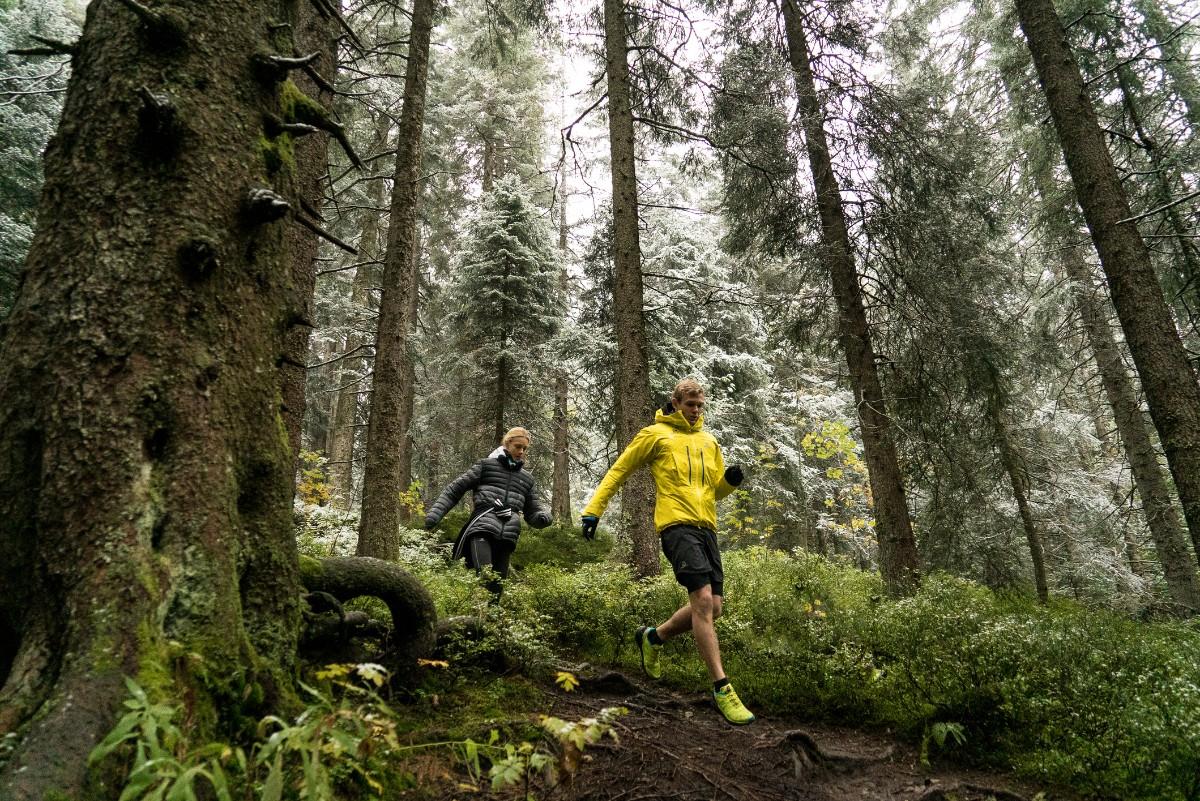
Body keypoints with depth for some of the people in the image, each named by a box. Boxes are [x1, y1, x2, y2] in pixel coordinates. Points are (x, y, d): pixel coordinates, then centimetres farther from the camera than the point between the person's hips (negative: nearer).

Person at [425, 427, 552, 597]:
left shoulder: (527, 478, 24)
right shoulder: (486, 465, 13)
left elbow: (532, 511, 27)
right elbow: (455, 489, 11)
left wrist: (543, 516, 2)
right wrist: (435, 512, -2)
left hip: (507, 535, 4)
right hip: (482, 527, -4)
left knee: (497, 586, -1)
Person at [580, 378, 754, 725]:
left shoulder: (709, 441, 21)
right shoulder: (655, 434, 5)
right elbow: (618, 471, 7)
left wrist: (730, 480, 2)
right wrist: (593, 510, 1)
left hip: (706, 527, 7)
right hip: (677, 524, -6)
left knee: (712, 607, 2)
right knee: (703, 599, -19)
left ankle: (653, 637, 27)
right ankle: (722, 689, -13)